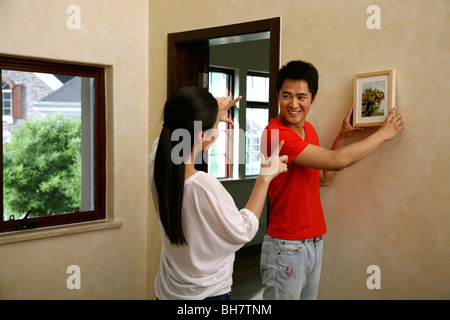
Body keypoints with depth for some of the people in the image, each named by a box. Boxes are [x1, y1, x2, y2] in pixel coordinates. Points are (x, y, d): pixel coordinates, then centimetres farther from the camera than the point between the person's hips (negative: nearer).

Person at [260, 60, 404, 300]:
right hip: (286, 246, -8)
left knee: (310, 295, 18)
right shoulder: (276, 134, -21)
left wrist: (342, 136, 7)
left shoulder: (308, 129, 8)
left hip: (314, 242, 8)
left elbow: (323, 178, 14)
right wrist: (382, 134, -8)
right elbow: (336, 161, -22)